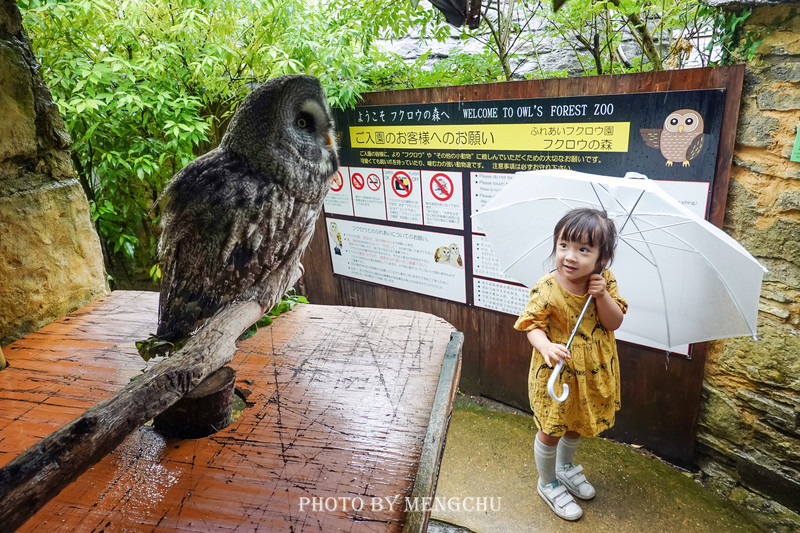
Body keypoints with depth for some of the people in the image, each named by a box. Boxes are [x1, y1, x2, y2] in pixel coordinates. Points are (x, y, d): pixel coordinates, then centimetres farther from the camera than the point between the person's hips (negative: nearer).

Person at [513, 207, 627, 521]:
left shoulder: (605, 282, -11)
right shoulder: (546, 289, -23)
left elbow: (614, 322, -9)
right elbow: (533, 325, -17)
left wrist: (602, 295, -26)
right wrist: (546, 346, -38)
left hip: (593, 372, 5)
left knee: (578, 424, 27)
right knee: (550, 431, 11)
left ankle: (566, 465, 56)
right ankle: (548, 483, 38)